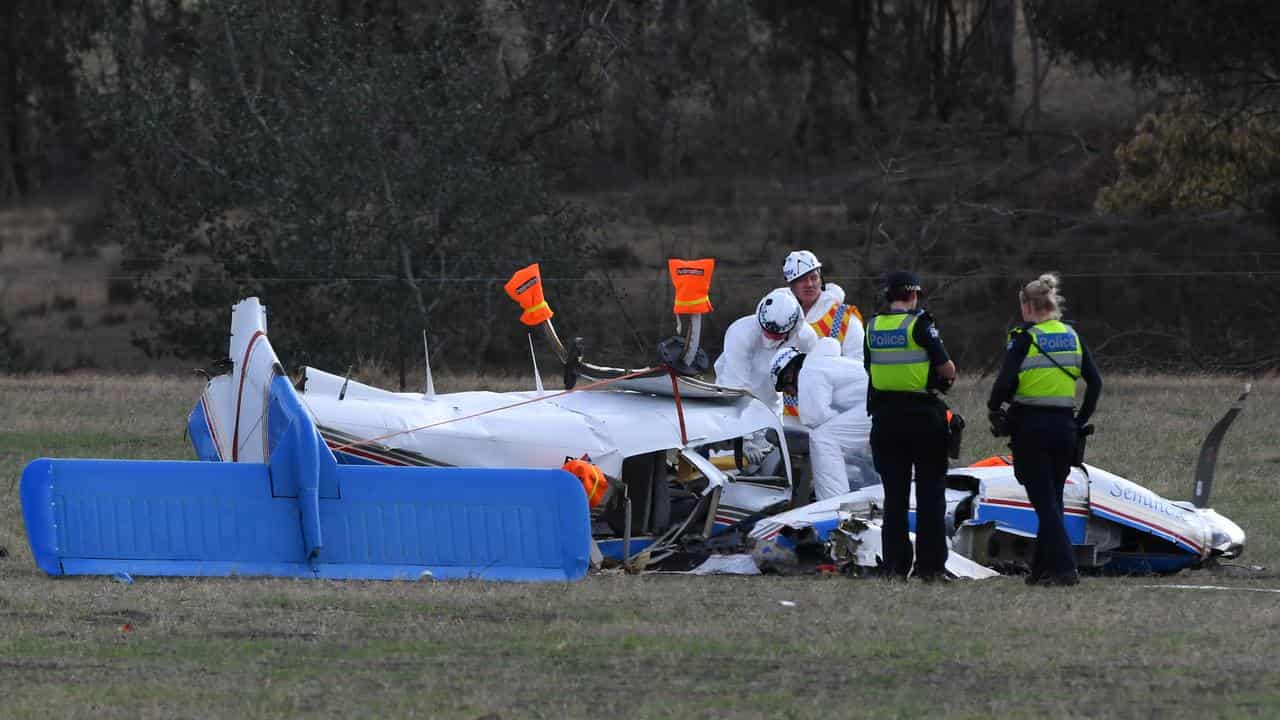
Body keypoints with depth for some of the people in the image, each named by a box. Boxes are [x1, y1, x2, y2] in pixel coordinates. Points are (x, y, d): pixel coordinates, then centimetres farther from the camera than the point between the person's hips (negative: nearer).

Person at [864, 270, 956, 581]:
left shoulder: (873, 328, 5)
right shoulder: (919, 324, -11)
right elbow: (947, 370, -10)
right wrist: (947, 374, 11)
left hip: (885, 416, 4)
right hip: (923, 414, -4)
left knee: (894, 495, 9)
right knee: (930, 494, 2)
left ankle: (895, 564, 7)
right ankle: (930, 565, -1)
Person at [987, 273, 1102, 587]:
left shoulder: (1024, 337, -9)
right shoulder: (1072, 337, 7)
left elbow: (1006, 381, -17)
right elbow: (1095, 381, 6)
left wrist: (994, 408, 1)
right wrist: (1082, 419, 14)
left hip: (1030, 426, -5)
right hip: (1064, 425, 5)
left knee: (1044, 502, -4)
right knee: (1052, 500, 16)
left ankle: (1065, 567, -14)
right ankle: (1042, 568, 20)